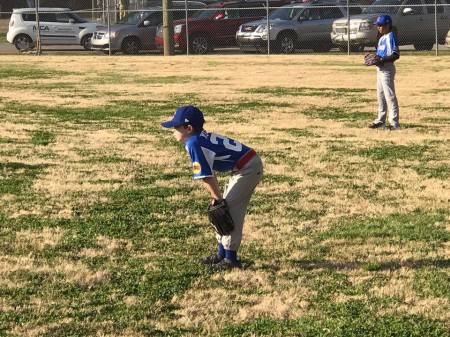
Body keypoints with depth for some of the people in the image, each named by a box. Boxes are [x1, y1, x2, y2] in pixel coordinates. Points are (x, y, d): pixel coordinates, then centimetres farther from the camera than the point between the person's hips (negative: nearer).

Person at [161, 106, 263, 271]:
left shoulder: (193, 143, -21)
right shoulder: (202, 137, 7)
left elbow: (206, 177, -18)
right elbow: (209, 174, 11)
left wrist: (217, 197, -7)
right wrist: (217, 196, 10)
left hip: (248, 168, -10)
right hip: (245, 167, 10)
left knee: (229, 210, -7)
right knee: (226, 208, 16)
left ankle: (231, 258, 1)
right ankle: (222, 253, 27)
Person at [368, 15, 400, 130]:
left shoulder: (391, 37, -14)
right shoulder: (382, 38, 15)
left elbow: (396, 55, -20)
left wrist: (382, 60, -27)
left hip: (387, 69, -10)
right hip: (380, 68, 10)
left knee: (390, 95, -9)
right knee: (380, 95, 15)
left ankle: (394, 122, -7)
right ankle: (381, 120, 24)